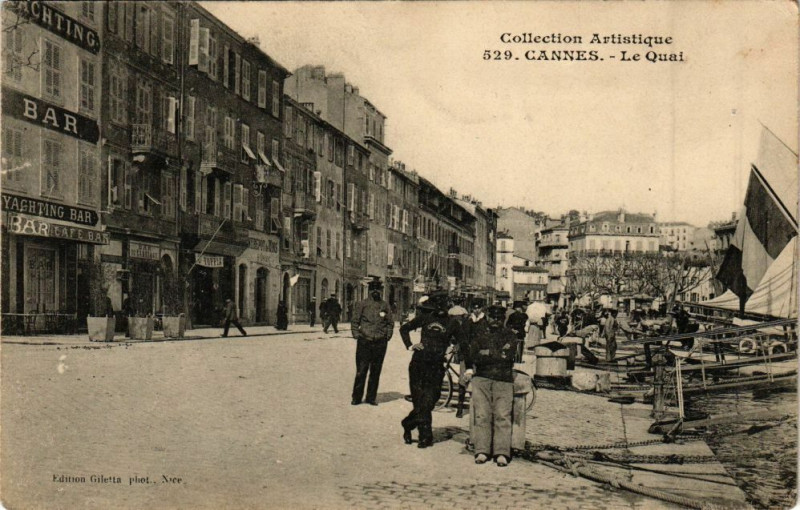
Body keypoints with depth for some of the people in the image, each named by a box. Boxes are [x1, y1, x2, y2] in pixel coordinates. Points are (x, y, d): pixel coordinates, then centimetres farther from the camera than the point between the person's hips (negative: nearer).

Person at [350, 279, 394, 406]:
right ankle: (356, 397, 9)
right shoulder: (362, 304, 4)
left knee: (375, 372, 7)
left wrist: (387, 336, 4)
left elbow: (390, 323, 15)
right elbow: (354, 321, 5)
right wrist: (356, 334, -4)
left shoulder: (385, 306, 9)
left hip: (380, 343, 2)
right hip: (364, 342, -2)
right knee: (361, 371, -1)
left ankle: (371, 397, 16)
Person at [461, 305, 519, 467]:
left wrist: (487, 353, 0)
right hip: (481, 377, 1)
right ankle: (482, 451, -5)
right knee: (482, 415, -8)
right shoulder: (478, 332, 17)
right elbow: (472, 355, 6)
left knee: (502, 416, -10)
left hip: (503, 380, 0)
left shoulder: (509, 335, 16)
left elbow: (508, 356, 0)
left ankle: (501, 453, -10)